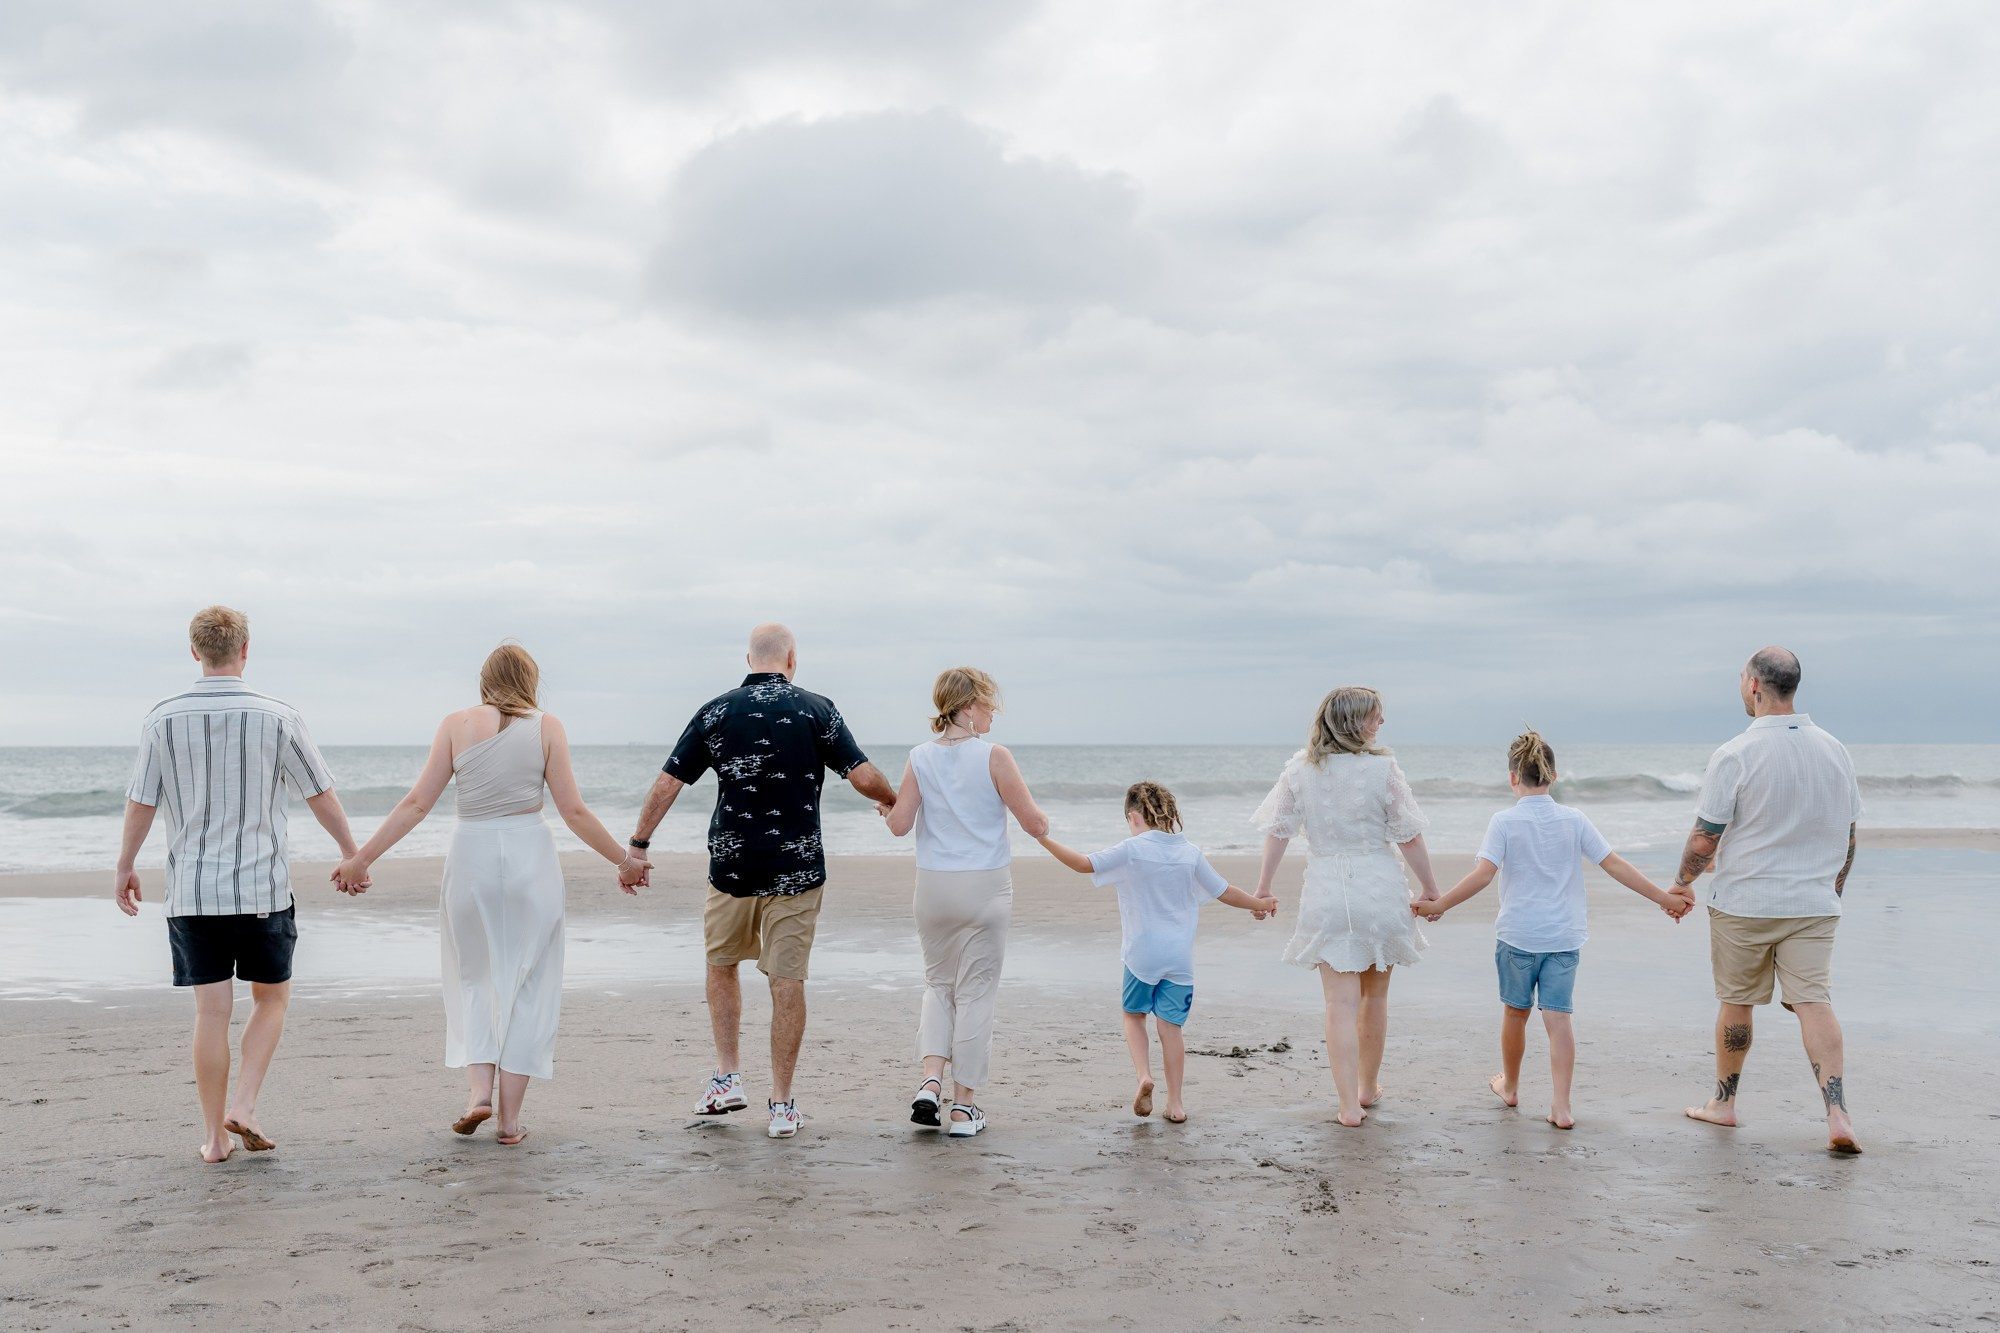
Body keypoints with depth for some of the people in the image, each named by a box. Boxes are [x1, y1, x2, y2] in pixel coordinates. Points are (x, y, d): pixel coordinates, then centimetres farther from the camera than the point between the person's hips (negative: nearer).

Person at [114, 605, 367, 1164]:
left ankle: (215, 1137, 12)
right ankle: (243, 1106, 3)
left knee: (212, 1012, 6)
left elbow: (141, 803, 2)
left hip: (191, 891, 1)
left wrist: (125, 867, 17)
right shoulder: (277, 717, -6)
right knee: (272, 998, 16)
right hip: (262, 887, -1)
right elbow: (321, 796, 2)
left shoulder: (164, 718, -3)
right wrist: (353, 856, 15)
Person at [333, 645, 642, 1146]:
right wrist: (624, 859, 9)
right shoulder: (547, 728, 0)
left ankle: (479, 1089, 2)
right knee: (525, 984, 7)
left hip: (471, 857, 1)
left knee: (474, 978, 17)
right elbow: (574, 812, -2)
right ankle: (509, 1117, 8)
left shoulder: (457, 724, 2)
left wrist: (363, 856, 6)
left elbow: (418, 803, -1)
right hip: (531, 857, -1)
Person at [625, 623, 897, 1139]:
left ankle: (726, 1078, 18)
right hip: (796, 870, -1)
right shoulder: (817, 710, -3)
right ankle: (782, 1106, 7)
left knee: (722, 964, 22)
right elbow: (865, 778, -7)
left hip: (731, 865, 1)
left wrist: (637, 847, 9)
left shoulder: (716, 712, 0)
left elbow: (666, 784, 0)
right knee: (787, 982, 4)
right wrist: (896, 801, 14)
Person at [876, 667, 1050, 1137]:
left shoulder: (921, 758, 1)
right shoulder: (994, 756, -9)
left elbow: (900, 825, -1)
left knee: (938, 984, 20)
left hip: (934, 887, 3)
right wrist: (1041, 818, 14)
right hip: (985, 887, -3)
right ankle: (963, 1107, 11)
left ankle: (930, 1081, 2)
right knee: (974, 992, 6)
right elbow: (1034, 824, -8)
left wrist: (888, 810, 20)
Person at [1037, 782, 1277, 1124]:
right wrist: (1259, 904, 28)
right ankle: (1175, 1103, 7)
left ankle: (1144, 1075, -4)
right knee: (1170, 1025, 7)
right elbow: (1224, 891, 11)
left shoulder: (1131, 850, -6)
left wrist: (1045, 840, -1)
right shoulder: (1191, 853, 4)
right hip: (1180, 957, 2)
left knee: (1134, 1016, 17)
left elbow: (1084, 864, -9)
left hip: (1142, 955, -2)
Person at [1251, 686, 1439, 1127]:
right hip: (1379, 889, -1)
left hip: (1326, 894, 1)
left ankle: (1349, 1105, -2)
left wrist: (1263, 888, 11)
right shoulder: (1382, 769, -9)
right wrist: (1430, 888, 7)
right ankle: (1368, 1086, 34)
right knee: (1375, 996, 18)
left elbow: (1278, 831, 1)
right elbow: (1409, 838, -5)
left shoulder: (1299, 771, -2)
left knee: (1341, 1003, 3)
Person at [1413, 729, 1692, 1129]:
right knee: (1558, 1017, -1)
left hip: (1516, 934, -2)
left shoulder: (1505, 822, -6)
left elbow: (1483, 874, -17)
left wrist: (1439, 905, -14)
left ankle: (1510, 1085, 34)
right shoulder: (1574, 821, 2)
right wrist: (1664, 897, 7)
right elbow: (1615, 865, 0)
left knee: (1515, 1012, 15)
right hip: (1564, 935, 2)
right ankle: (1561, 1106, -7)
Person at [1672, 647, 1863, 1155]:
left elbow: (1704, 840, -11)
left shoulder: (1735, 756, -15)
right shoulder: (1835, 752, 3)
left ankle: (1723, 1102, 26)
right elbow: (1848, 838, 11)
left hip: (1743, 904, -3)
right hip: (1813, 905, 3)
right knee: (1815, 1001, -1)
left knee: (1736, 1001, 11)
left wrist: (1684, 879, 7)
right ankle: (1838, 1115, -14)